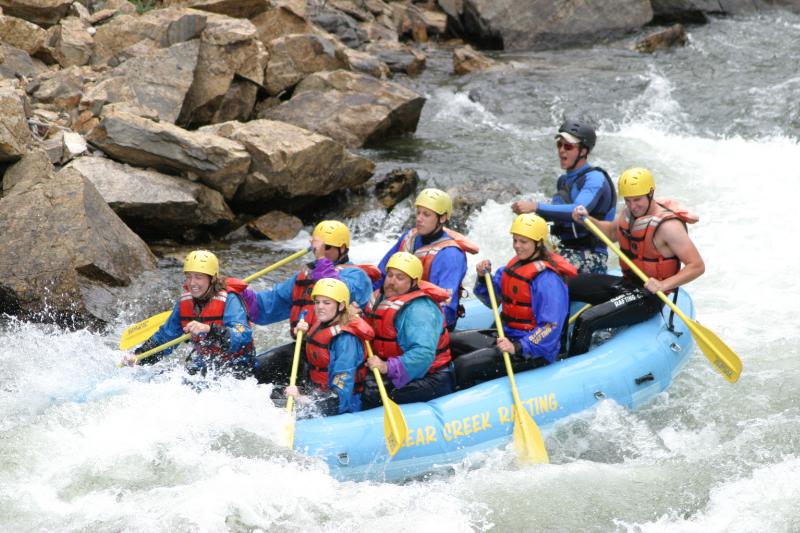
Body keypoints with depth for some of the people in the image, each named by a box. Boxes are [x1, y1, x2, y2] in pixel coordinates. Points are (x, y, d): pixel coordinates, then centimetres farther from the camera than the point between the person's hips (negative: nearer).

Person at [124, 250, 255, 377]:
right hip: (203, 365, 6)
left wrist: (209, 329, -46)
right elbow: (165, 336, 12)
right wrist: (139, 356, -3)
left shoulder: (229, 300, -17)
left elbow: (243, 336, -32)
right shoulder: (184, 302, 3)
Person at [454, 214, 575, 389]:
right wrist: (483, 278, -3)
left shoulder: (547, 278, -20)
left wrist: (517, 348, -33)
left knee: (463, 367, -22)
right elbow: (492, 300, 16)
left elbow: (550, 327, -26)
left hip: (533, 353, -10)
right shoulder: (515, 264, 8)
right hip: (507, 338, 10)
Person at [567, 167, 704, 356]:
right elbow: (612, 232, 24)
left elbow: (697, 266, -24)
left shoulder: (668, 226, -23)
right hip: (625, 284, 9)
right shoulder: (630, 212, 1)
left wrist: (664, 285, -35)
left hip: (647, 296, -9)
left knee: (586, 322, -25)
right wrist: (587, 220, 6)